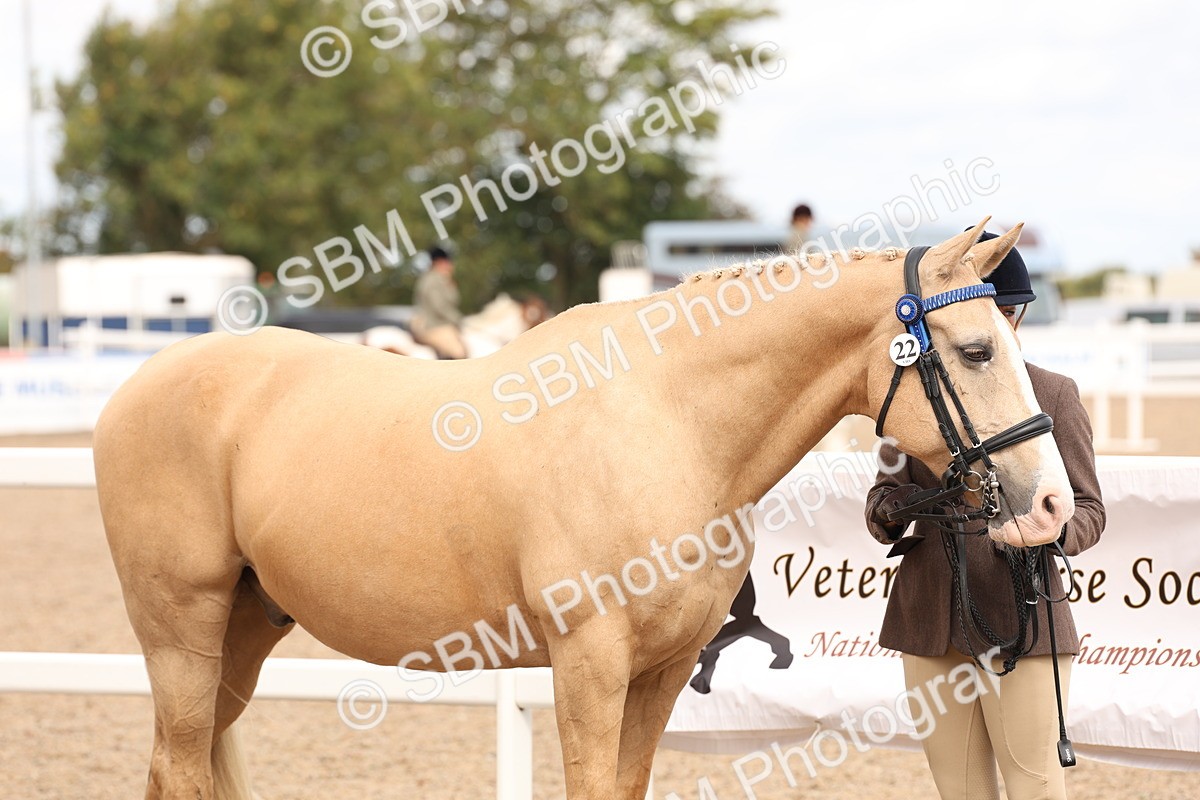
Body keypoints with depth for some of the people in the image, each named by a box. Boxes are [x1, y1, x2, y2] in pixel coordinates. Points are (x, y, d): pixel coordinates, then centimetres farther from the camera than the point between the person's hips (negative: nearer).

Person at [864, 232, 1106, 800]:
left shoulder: (1054, 395, 2)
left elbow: (1088, 508, 1)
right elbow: (884, 491, 10)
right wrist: (889, 509, -15)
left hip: (1020, 616, -3)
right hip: (930, 619, 3)